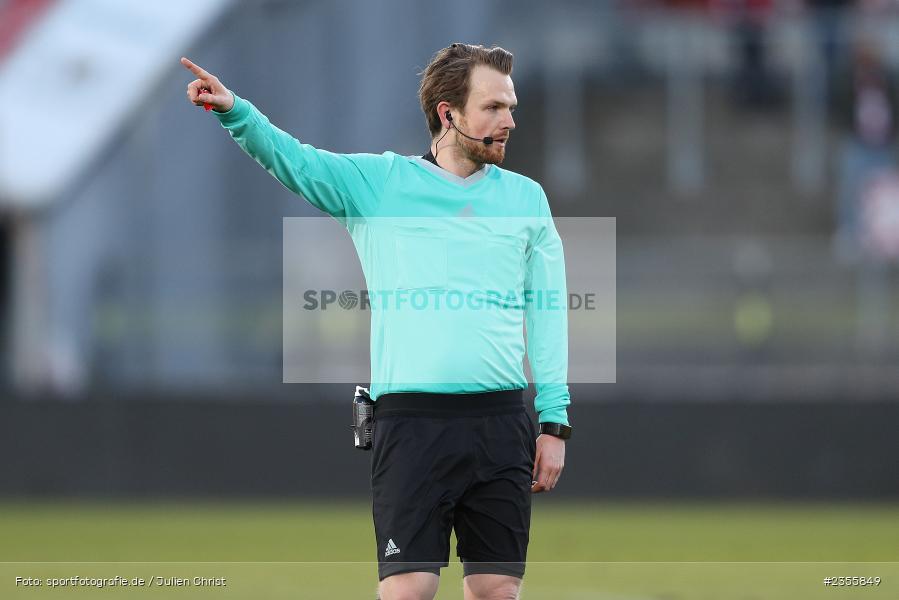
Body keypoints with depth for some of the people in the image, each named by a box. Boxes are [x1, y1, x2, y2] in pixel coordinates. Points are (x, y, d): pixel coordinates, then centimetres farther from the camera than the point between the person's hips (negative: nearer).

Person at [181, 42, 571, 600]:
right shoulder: (378, 182, 6)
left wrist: (555, 423, 6)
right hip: (412, 419, -3)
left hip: (502, 422, 3)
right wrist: (235, 112, -26)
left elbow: (547, 313, 13)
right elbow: (293, 159, -5)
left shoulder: (526, 198, 14)